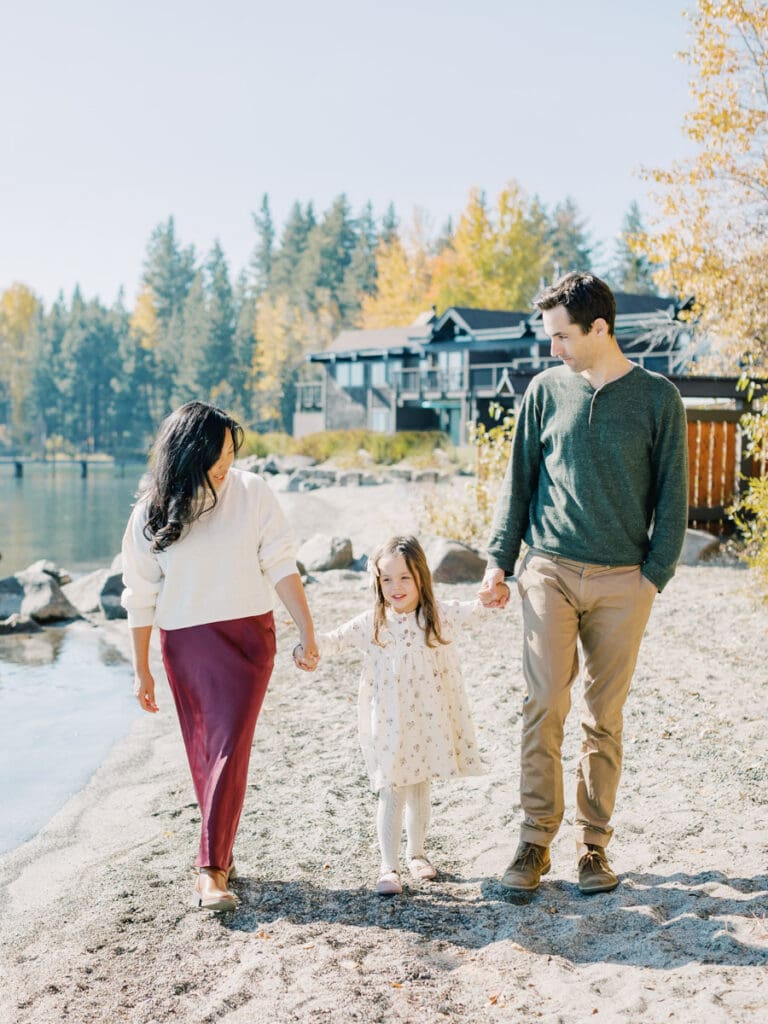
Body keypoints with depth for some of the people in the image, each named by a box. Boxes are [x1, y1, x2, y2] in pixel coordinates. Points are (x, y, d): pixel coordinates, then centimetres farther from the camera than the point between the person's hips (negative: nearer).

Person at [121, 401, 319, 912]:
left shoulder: (251, 492, -5)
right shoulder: (151, 513, -3)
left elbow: (281, 564, -5)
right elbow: (140, 596, 2)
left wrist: (307, 630, -11)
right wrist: (142, 670, 5)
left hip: (247, 635, -1)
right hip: (184, 643, 1)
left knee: (230, 749, -10)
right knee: (203, 753, 10)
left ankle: (212, 869, -8)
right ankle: (222, 851, 27)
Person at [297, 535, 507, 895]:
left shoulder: (439, 616, 0)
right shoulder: (372, 623, -5)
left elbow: (474, 609, -3)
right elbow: (336, 639, -9)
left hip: (428, 721, 2)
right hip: (388, 726, -2)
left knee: (419, 790, 16)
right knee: (391, 794, -3)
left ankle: (416, 853, 35)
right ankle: (388, 867, 6)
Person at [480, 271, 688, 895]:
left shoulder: (658, 398, 2)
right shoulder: (547, 391, 6)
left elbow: (672, 496, 4)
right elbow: (519, 481, 11)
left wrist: (656, 574, -4)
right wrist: (498, 562, 6)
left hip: (622, 582, -1)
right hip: (550, 570, 1)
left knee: (605, 717, 5)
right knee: (545, 706, -7)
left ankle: (593, 843, 16)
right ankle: (536, 840, 3)